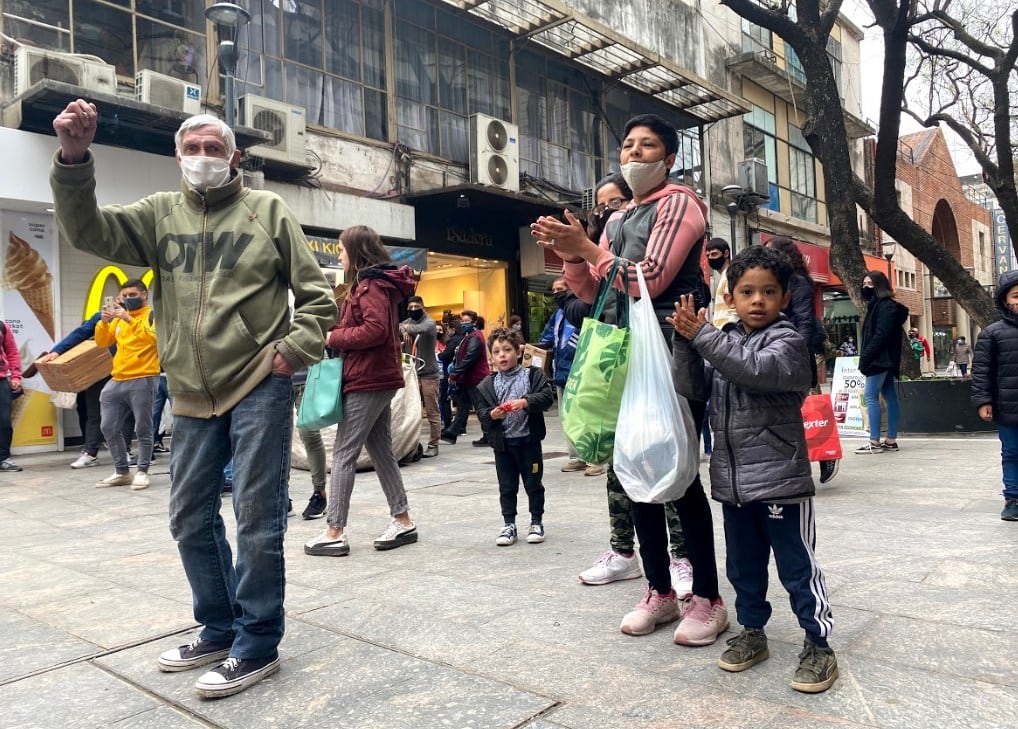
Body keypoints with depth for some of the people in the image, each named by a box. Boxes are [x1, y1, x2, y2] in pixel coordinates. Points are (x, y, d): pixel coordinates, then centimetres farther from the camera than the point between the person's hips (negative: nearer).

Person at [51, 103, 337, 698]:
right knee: (190, 520, 13)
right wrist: (74, 158, -18)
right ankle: (220, 630, 31)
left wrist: (294, 349, -12)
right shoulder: (159, 214, 12)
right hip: (193, 397, 5)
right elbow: (87, 230, -4)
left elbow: (317, 296, 1)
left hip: (260, 388, -5)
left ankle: (258, 646, 13)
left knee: (258, 518, -1)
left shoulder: (268, 210, 2)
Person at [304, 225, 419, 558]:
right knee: (381, 450, 12)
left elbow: (376, 329, -24)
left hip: (366, 381, -10)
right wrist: (337, 332, 3)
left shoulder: (370, 284, -12)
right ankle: (403, 521, 18)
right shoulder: (378, 282, 19)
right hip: (379, 378, 10)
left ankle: (335, 533, -2)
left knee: (343, 453, -6)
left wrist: (334, 337, -14)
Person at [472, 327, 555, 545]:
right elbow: (480, 412, 1)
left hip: (528, 439, -2)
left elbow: (547, 396, -13)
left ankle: (536, 522, 24)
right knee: (507, 486, 10)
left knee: (533, 484, 9)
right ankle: (509, 525, 21)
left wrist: (525, 402, -26)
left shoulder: (533, 375, -2)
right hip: (502, 442, 2)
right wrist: (492, 414, -20)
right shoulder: (486, 385, 3)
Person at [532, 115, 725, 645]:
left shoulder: (678, 204, -1)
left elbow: (650, 281, -12)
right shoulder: (617, 221, 20)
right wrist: (571, 258, -1)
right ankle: (660, 591, 20)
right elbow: (596, 294, 16)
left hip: (673, 358, -7)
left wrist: (587, 249, -11)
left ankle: (707, 600, 8)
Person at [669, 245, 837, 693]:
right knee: (743, 566, 17)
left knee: (797, 567, 4)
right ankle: (752, 632, 32)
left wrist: (701, 334, -25)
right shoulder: (726, 339, 12)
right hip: (732, 478, 7)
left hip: (780, 478, -6)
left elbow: (755, 370, -29)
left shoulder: (787, 341, -8)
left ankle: (817, 644, 17)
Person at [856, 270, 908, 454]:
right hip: (885, 360, 10)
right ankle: (891, 441, 12)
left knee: (870, 396, -10)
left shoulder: (886, 306, -12)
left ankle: (875, 442, -10)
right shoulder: (877, 305, 19)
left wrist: (865, 357, -22)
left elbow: (881, 335, -21)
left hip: (880, 359, -10)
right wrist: (866, 357, 11)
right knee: (889, 397, 8)